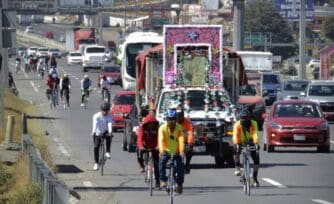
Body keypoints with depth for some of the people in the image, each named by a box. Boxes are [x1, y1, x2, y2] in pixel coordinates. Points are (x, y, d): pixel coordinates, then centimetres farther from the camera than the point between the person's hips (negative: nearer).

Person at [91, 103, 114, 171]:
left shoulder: (109, 116, -13)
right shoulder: (96, 116, -17)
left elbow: (110, 124, -30)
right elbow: (95, 124, -33)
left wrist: (110, 132, -49)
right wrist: (93, 132, -50)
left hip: (105, 132, 0)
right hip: (98, 133, 0)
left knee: (109, 137, -34)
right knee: (96, 147, -10)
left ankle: (107, 152, -21)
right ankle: (96, 163, 3)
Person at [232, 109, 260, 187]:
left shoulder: (253, 124, -22)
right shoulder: (237, 125, -24)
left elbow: (255, 134, -35)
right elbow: (235, 135, -37)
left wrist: (256, 143, -52)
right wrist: (236, 144, -55)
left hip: (250, 143, 1)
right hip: (240, 143, -1)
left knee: (256, 159, -11)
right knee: (236, 150, -36)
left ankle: (255, 179, 1)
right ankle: (237, 168, -24)